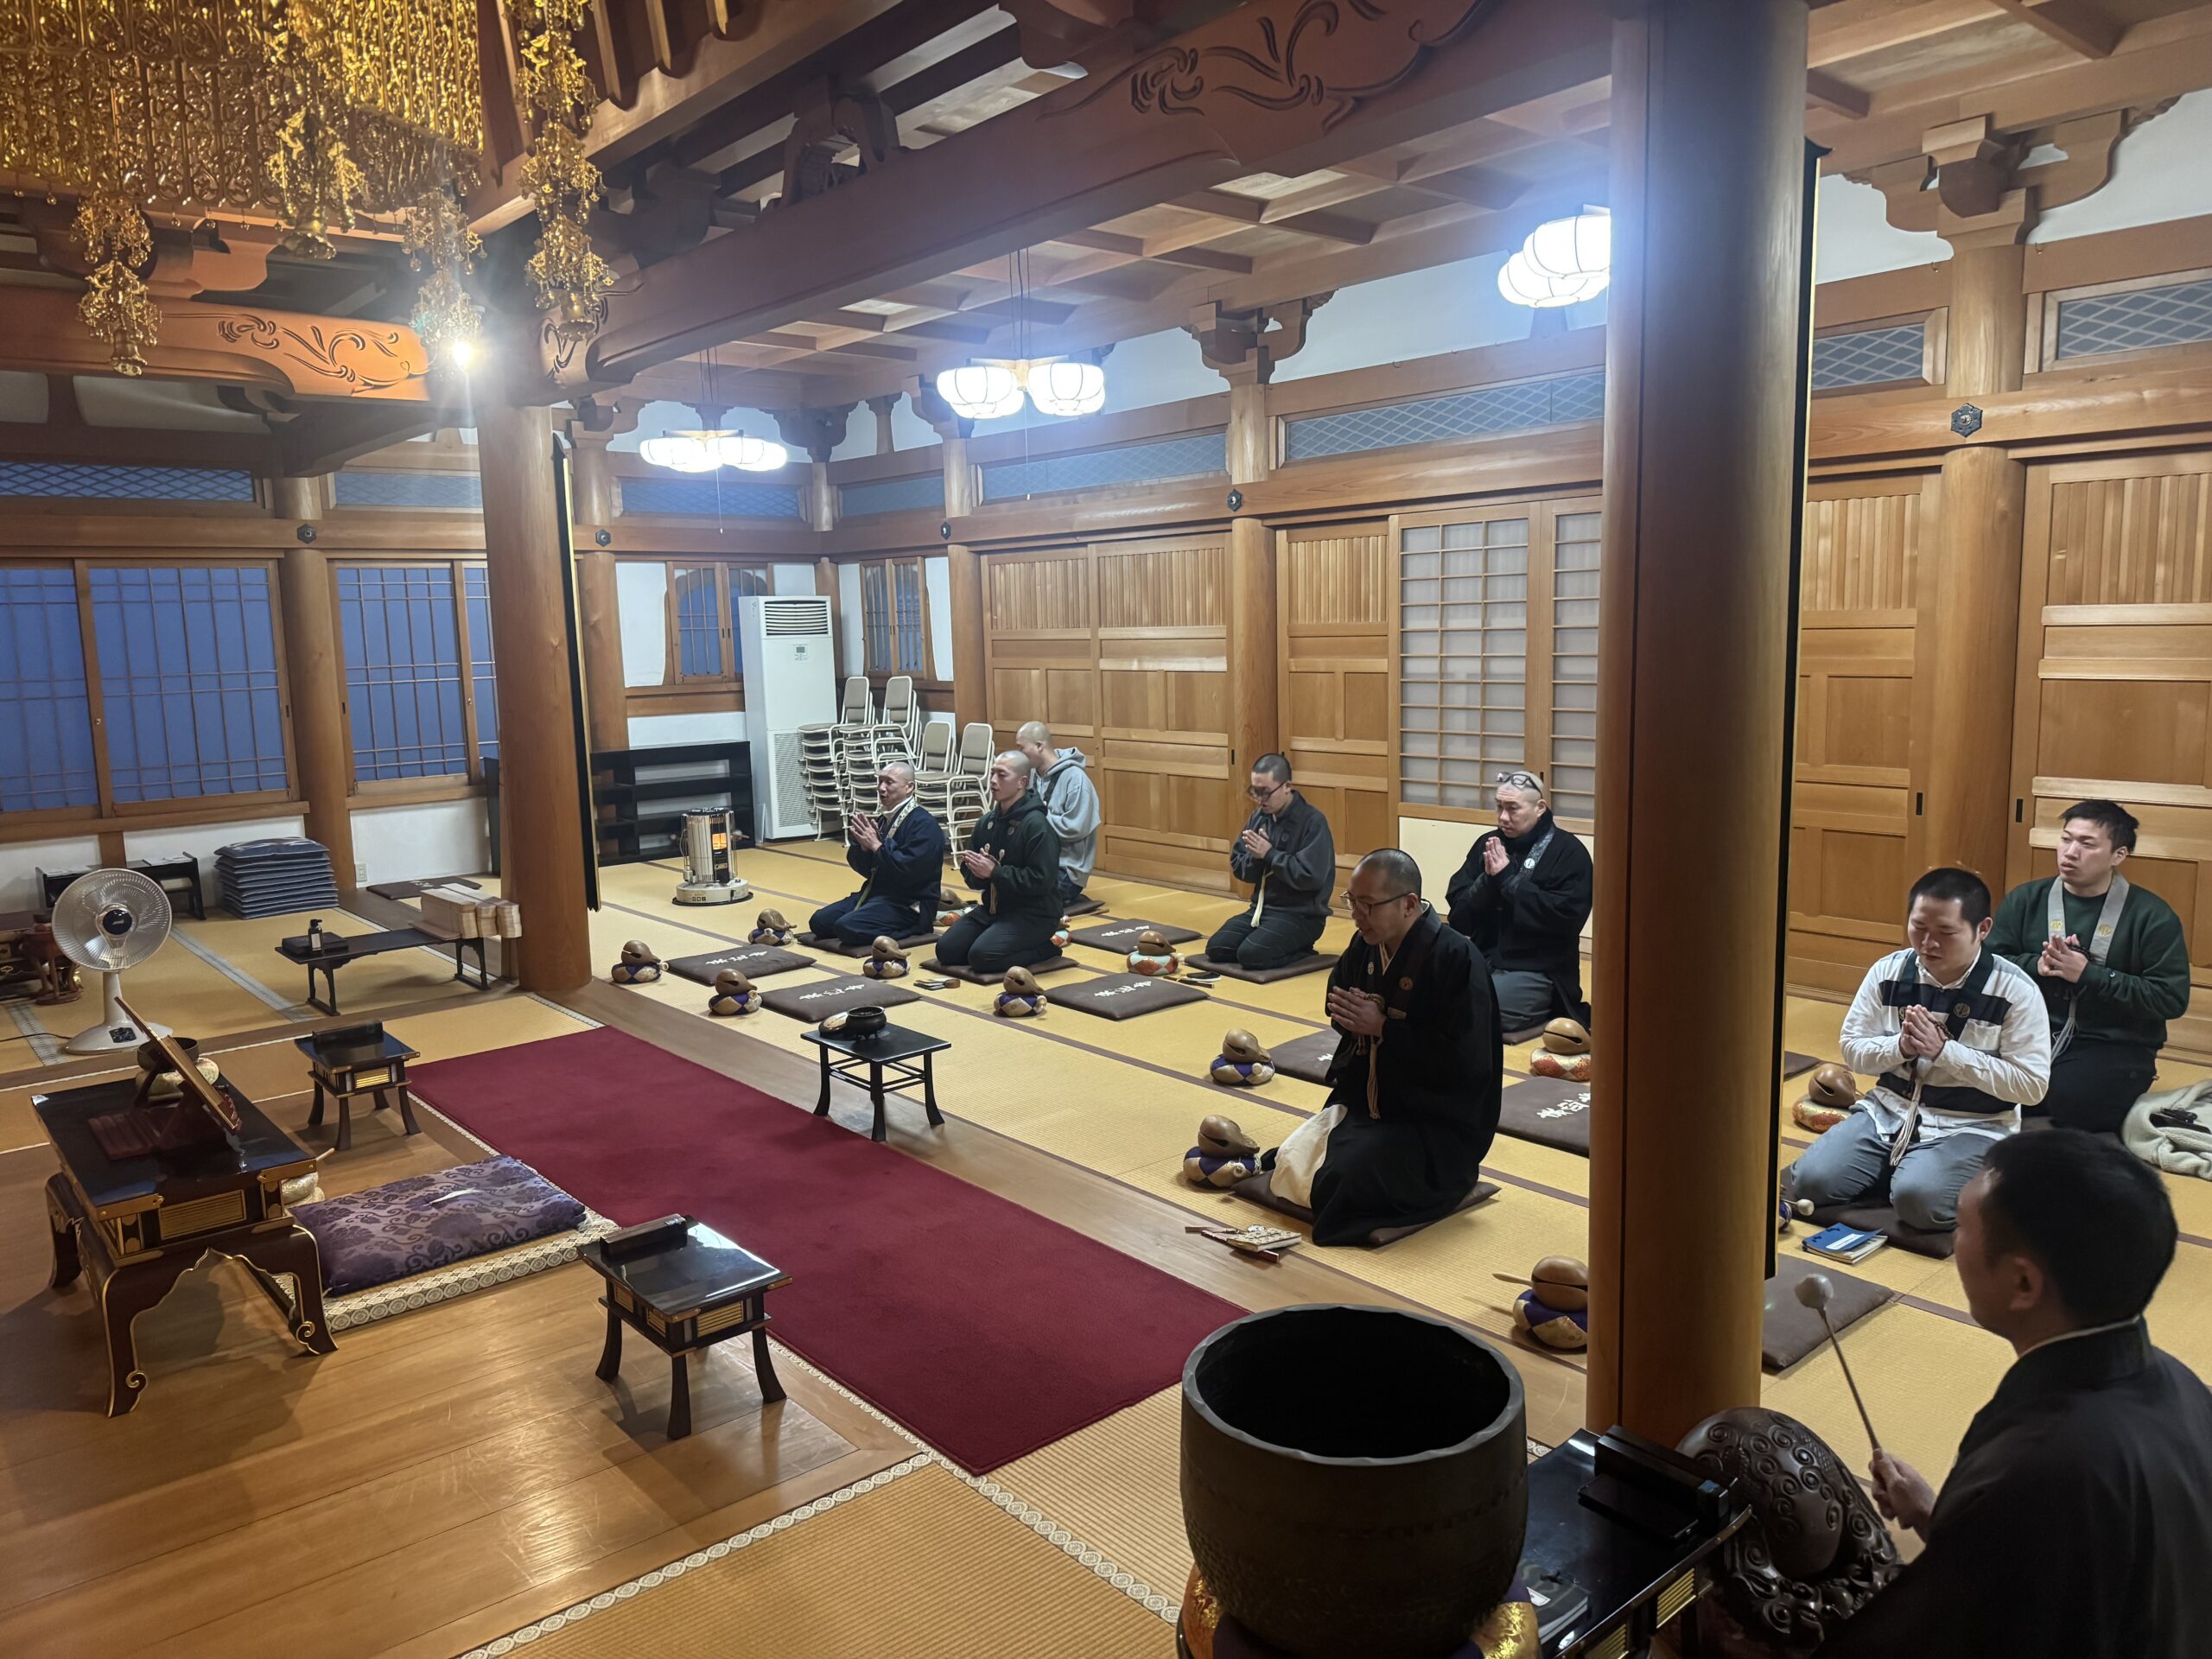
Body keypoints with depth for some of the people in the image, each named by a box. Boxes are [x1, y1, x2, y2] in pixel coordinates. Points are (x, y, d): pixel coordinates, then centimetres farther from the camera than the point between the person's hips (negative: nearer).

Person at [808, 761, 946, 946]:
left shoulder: (924, 824, -14)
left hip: (909, 905, -9)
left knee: (848, 927, -26)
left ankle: (910, 929, -6)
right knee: (820, 920, -2)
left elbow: (908, 869, -26)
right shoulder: (883, 819, 13)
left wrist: (876, 845, -18)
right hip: (876, 892, 9)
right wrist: (864, 846, -7)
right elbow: (866, 870, 14)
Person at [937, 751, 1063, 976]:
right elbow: (969, 872, 12)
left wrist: (994, 872, -22)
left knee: (982, 956, -24)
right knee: (946, 950, -5)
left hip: (1033, 914, -8)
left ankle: (1044, 948, -1)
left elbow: (1041, 881, -24)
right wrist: (979, 871, -13)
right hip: (993, 907, 8)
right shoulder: (986, 822, 7)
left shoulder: (1037, 825, -17)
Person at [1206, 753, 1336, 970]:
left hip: (1302, 915, -7)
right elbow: (1238, 867, 7)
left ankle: (1302, 951, 1)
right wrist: (1255, 856, -15)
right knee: (1216, 948, -9)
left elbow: (1311, 877, -24)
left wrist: (1269, 854, -19)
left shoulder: (1313, 822, -16)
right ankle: (1286, 948, 8)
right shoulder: (1259, 817, 5)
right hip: (1262, 907, 7)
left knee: (1251, 954, -26)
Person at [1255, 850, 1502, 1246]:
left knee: (1341, 1181, -25)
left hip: (1438, 1126, -7)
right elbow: (1337, 998, 21)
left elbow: (1467, 1062, -26)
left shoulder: (1455, 959, -22)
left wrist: (1383, 1026, -23)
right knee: (1289, 1166, -5)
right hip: (1364, 1102, 7)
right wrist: (1348, 1015, -5)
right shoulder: (1368, 945, 2)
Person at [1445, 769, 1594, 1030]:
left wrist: (1506, 879, -15)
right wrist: (1488, 880, -14)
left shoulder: (1569, 852, -4)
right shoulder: (1487, 844, 8)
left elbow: (1567, 916, -17)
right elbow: (1457, 915, 4)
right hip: (1483, 961, 6)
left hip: (1537, 971, -6)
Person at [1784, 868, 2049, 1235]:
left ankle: (1973, 1191, 2)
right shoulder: (1888, 972, -1)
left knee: (1918, 1198, -32)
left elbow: (2032, 1084, -13)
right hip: (1890, 1111, 4)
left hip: (1972, 1126, -3)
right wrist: (1901, 1046, -18)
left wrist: (1944, 1050, -23)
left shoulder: (2016, 991, -12)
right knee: (1810, 1181, -17)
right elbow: (1852, 1050, 5)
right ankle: (1896, 1175, 9)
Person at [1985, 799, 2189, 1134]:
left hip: (2114, 1046, -2)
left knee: (2068, 1098, -32)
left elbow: (2171, 998, -8)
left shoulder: (2151, 915, -2)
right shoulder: (2025, 899, 7)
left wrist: (2087, 974, -16)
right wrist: (2037, 966, -16)